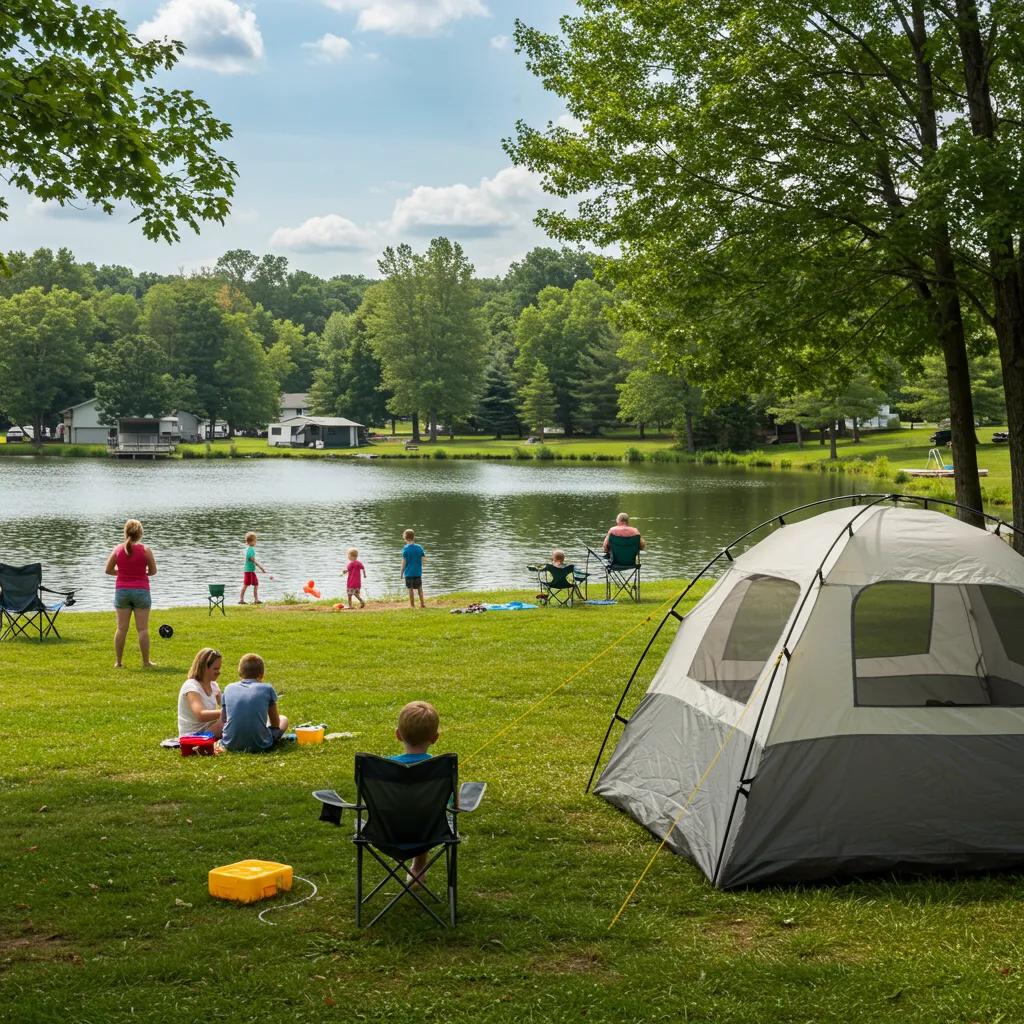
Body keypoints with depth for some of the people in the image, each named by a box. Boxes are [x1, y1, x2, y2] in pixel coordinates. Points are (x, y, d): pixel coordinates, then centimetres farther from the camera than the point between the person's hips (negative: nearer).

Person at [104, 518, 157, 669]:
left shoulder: (118, 549, -2)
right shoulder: (145, 550, -8)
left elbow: (108, 570, 6)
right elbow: (153, 571, 1)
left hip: (122, 590, 2)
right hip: (141, 590, -2)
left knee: (121, 628, 6)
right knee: (142, 629, 2)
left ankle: (118, 662, 9)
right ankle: (146, 662, 6)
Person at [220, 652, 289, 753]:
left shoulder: (228, 689, 8)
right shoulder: (267, 689, 1)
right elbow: (275, 724, 9)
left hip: (231, 744, 2)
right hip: (259, 745, -2)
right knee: (283, 720, 24)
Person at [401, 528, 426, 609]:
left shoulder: (405, 548, -11)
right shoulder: (419, 547, -1)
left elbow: (404, 562, -11)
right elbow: (424, 558, 0)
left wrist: (402, 573, -3)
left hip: (409, 572, -3)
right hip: (418, 572, 3)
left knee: (410, 589, 4)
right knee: (419, 588, 13)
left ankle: (412, 605, 7)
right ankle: (422, 604, 14)